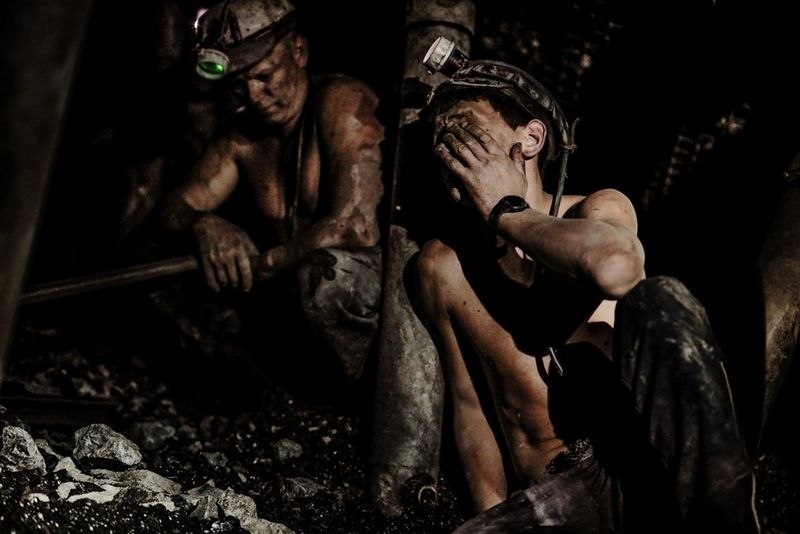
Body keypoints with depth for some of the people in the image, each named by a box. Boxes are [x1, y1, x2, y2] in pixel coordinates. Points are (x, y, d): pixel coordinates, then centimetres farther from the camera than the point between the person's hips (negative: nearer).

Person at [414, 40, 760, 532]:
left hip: (648, 468, 0)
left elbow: (615, 266, -30)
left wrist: (507, 212, -15)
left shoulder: (599, 210, -2)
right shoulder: (442, 267, 7)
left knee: (661, 302, -29)